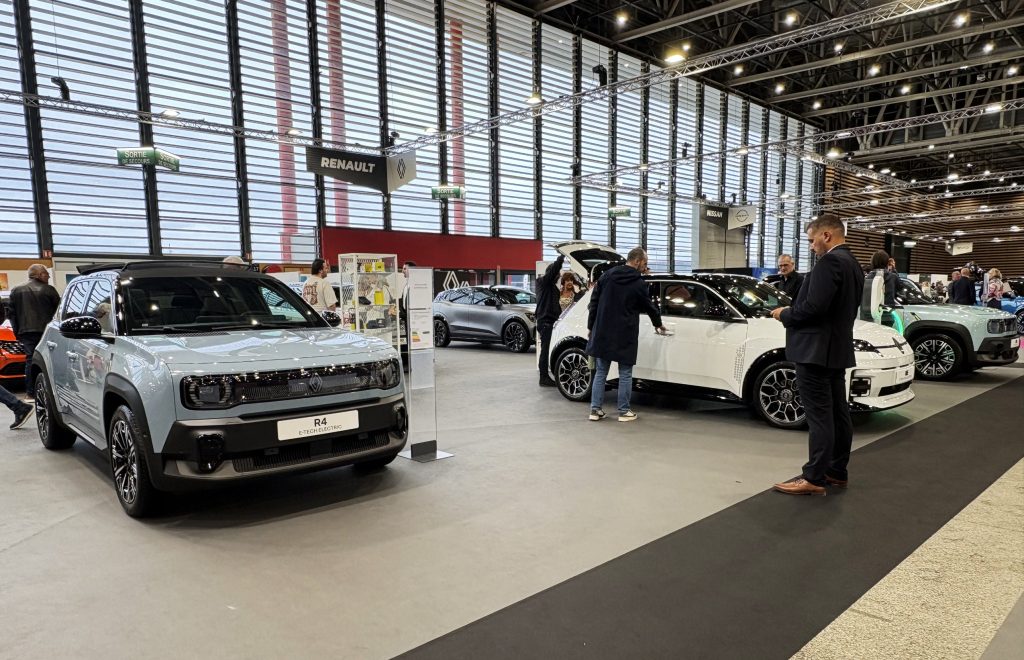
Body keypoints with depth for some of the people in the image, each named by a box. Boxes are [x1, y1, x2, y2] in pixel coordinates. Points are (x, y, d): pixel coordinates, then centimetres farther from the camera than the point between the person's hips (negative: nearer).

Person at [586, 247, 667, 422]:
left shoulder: (607, 276, 5)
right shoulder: (639, 283, -6)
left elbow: (593, 303, 6)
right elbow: (649, 307, 7)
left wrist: (591, 327, 12)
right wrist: (658, 324, 25)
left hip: (602, 333, 4)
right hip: (625, 336, -4)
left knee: (601, 372, 10)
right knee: (625, 374, 7)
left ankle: (595, 410, 9)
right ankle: (624, 411, 11)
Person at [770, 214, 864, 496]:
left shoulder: (830, 261, -16)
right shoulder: (853, 264, 16)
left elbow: (814, 306, -24)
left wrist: (785, 314, -7)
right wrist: (791, 312, 15)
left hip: (816, 349, -10)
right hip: (837, 348, 10)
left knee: (819, 416, -7)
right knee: (837, 413, 13)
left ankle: (814, 478, -3)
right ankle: (836, 471, 22)